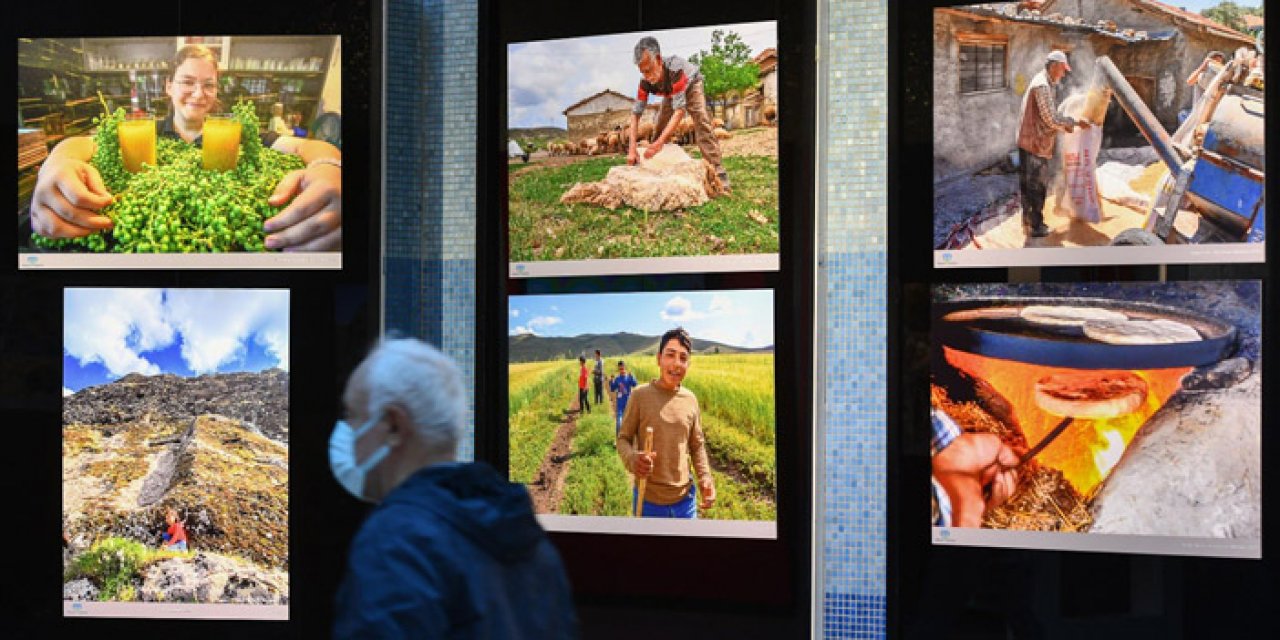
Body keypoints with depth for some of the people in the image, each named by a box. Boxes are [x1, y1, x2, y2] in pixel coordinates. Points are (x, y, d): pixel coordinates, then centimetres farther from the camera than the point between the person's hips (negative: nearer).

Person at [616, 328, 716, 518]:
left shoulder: (690, 399, 1)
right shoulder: (640, 395, -8)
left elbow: (697, 445, 11)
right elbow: (623, 438, -2)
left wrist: (705, 478, -6)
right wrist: (632, 459, -24)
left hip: (684, 499, 3)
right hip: (648, 500, -3)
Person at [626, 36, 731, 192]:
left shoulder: (674, 69, -46)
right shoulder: (645, 81, -30)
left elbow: (680, 110, -47)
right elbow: (635, 113, -26)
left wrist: (660, 142, -52)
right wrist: (632, 149, -37)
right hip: (670, 93, 6)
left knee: (702, 121, -26)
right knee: (660, 128, 0)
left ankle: (717, 172, -32)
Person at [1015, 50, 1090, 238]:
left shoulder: (1042, 83, 16)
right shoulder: (1042, 86, -18)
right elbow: (1051, 118, -20)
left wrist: (1065, 125, 10)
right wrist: (1075, 122, -10)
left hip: (1032, 142, 10)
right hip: (1034, 143, -10)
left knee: (1037, 185, 17)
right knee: (1035, 186, -2)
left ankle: (1032, 221, 26)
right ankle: (1034, 226, 4)